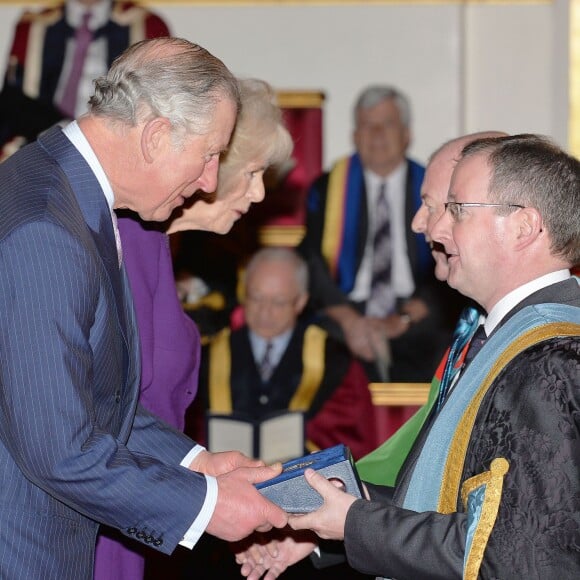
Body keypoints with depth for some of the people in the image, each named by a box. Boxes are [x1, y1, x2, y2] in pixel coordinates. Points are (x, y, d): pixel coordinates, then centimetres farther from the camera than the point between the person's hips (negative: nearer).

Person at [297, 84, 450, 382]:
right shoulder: (327, 189, 12)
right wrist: (349, 319, -14)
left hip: (415, 316, 0)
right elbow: (312, 263, 3)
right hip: (345, 311, 0)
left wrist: (404, 319, -13)